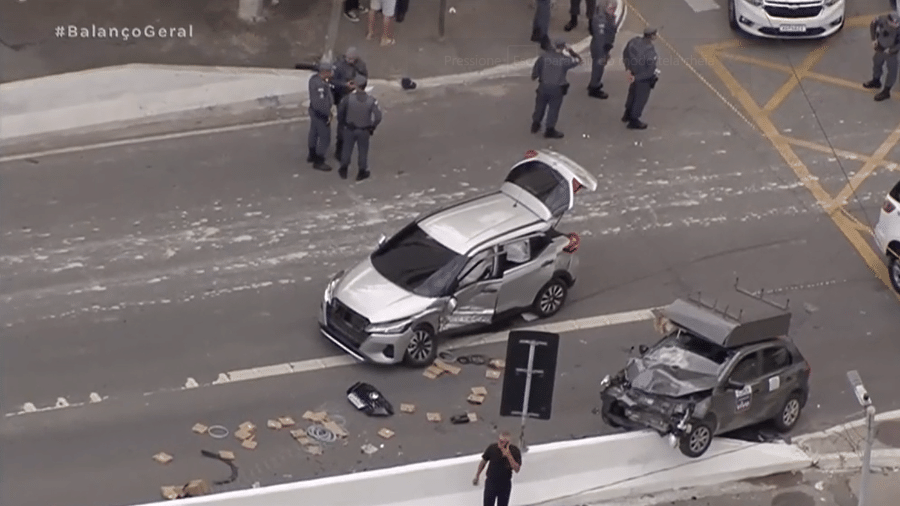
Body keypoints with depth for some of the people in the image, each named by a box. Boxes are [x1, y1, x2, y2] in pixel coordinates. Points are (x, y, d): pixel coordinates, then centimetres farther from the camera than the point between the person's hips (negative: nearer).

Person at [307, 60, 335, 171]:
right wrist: (327, 115, -19)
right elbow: (320, 103, -33)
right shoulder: (320, 85, -35)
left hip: (314, 111, 10)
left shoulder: (314, 78, -7)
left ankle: (312, 155, 46)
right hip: (321, 114, -10)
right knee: (325, 138, 6)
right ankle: (318, 162, 19)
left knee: (314, 133, 26)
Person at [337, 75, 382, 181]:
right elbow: (378, 117, -17)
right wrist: (372, 127, 1)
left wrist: (341, 123, 12)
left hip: (349, 129, 1)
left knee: (347, 149, 21)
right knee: (363, 150, 19)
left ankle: (343, 170, 36)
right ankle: (362, 172, 30)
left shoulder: (348, 98, -19)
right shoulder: (371, 100, -18)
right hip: (364, 131, -1)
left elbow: (340, 112, -7)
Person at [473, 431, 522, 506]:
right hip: (491, 482, 0)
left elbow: (517, 469, -19)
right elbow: (483, 461, 4)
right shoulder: (492, 448, -11)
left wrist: (509, 456, -31)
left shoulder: (515, 451, -13)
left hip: (505, 485, 0)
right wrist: (477, 477, 11)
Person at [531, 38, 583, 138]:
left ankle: (535, 125, 36)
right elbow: (578, 60, 2)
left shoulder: (544, 56, -8)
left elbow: (536, 67, 2)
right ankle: (550, 129, 19)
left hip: (543, 87, 3)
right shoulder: (565, 59, -14)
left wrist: (534, 76, 22)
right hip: (557, 89, -3)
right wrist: (570, 51, 9)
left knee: (540, 106, 21)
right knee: (554, 108, 11)